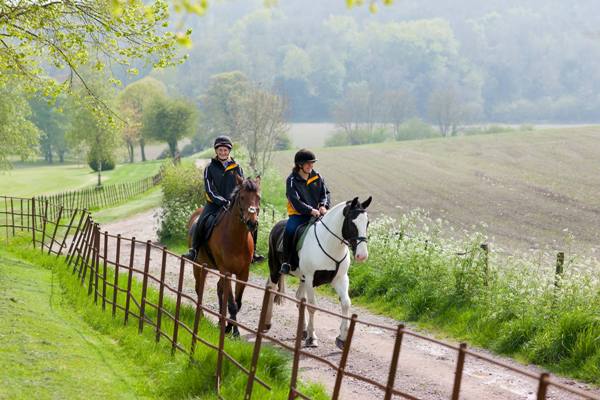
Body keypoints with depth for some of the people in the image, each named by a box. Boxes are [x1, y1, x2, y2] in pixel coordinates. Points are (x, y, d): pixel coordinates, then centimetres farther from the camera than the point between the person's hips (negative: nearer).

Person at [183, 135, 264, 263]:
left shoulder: (237, 168, 8)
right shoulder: (210, 168, 1)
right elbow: (210, 190, -7)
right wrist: (223, 202, -20)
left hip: (234, 204, 2)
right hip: (214, 204, -2)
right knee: (202, 222, -26)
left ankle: (251, 251, -1)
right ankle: (194, 250, -11)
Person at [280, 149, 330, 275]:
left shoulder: (317, 177, 9)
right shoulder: (292, 180, -5)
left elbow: (325, 193, 11)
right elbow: (295, 201, -15)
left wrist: (323, 205, -11)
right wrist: (310, 210, -26)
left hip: (317, 213, 4)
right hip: (298, 214, -4)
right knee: (290, 230, -33)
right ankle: (286, 262, -20)